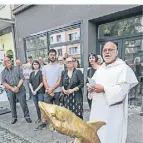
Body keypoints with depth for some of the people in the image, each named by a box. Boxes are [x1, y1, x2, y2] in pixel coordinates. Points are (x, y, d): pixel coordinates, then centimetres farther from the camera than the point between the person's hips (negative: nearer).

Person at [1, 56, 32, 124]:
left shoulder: (17, 68, 3)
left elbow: (22, 78, -1)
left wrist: (17, 87, -12)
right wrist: (12, 88, -10)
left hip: (20, 89, -2)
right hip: (9, 90, 2)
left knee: (23, 103, -2)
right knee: (12, 104, 11)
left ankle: (27, 116, 13)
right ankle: (14, 117, 27)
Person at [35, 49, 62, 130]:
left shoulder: (59, 67, 0)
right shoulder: (45, 67, 8)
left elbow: (59, 80, -4)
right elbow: (44, 80, 3)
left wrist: (52, 89, -11)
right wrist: (48, 90, -8)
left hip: (57, 91, -1)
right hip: (48, 92, 2)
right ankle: (44, 123, 16)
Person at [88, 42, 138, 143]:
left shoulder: (123, 68, -11)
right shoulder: (101, 68, 13)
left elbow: (122, 89, -20)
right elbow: (93, 82, 19)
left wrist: (104, 89, -21)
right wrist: (91, 87, -2)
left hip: (113, 111, -7)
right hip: (98, 108, 7)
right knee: (96, 135, 18)